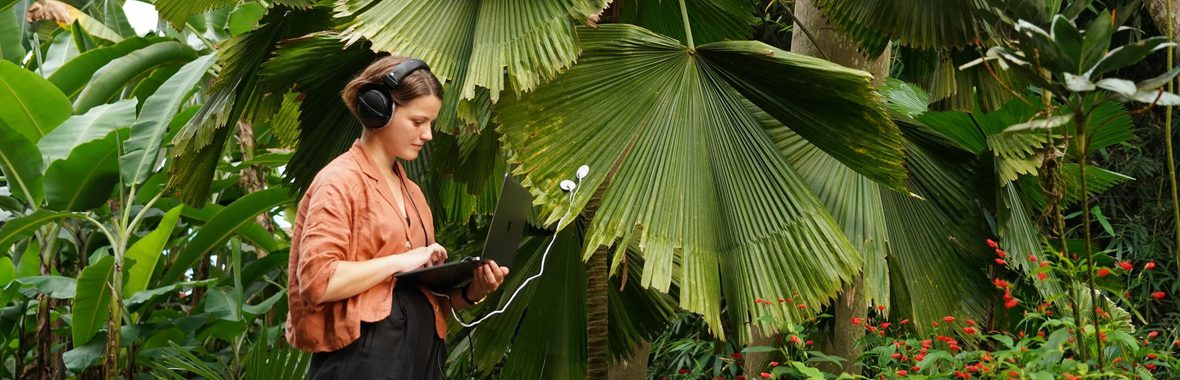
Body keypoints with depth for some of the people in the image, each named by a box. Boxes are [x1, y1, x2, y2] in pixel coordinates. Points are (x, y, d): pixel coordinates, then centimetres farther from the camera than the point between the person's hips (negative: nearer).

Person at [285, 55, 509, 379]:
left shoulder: (411, 192, 17)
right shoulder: (340, 181, -7)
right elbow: (317, 281, -18)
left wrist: (469, 292, 1)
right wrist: (401, 261, -16)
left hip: (420, 354, 8)